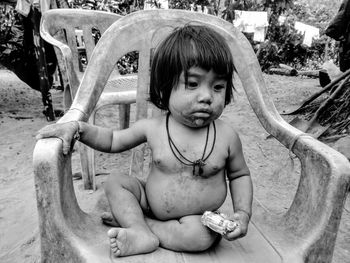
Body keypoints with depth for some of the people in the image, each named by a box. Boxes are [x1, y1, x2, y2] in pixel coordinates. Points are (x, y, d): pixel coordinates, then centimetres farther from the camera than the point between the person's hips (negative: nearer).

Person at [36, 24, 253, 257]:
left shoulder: (227, 136, -17)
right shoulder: (152, 128, -14)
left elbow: (240, 175, 0)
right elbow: (113, 140, 1)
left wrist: (243, 213, -13)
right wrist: (78, 128, -13)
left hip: (199, 218, 0)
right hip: (150, 202, 1)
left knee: (203, 235, -31)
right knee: (115, 182, -9)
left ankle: (127, 219, -13)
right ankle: (142, 233, -19)